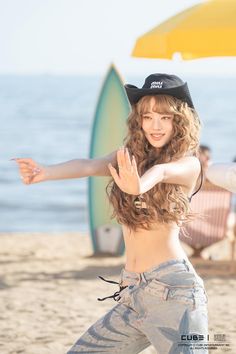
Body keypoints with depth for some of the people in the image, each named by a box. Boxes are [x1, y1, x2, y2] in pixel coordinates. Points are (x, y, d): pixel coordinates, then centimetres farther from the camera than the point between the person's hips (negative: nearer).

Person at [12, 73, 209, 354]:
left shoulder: (188, 164, -1)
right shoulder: (130, 158, 12)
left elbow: (161, 171, -25)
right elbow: (89, 166, -7)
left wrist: (139, 186, -49)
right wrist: (45, 173, -29)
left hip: (172, 289, -6)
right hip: (132, 295, 6)